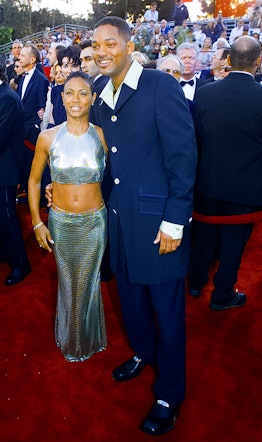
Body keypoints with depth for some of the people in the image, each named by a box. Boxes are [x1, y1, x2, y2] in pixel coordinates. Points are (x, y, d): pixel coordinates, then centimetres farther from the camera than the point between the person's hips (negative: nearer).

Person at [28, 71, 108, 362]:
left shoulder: (102, 136, -7)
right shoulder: (48, 137, -5)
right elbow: (34, 180, 4)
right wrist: (37, 223, 0)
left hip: (95, 221, -1)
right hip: (60, 221, 1)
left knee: (88, 283, 14)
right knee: (67, 284, 16)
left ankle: (88, 340, 43)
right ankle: (70, 341, 44)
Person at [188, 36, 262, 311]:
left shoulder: (204, 92, -8)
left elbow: (196, 137, 1)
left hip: (207, 181, 3)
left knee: (204, 234, 20)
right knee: (233, 240, 13)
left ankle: (196, 282, 38)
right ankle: (222, 295, 29)